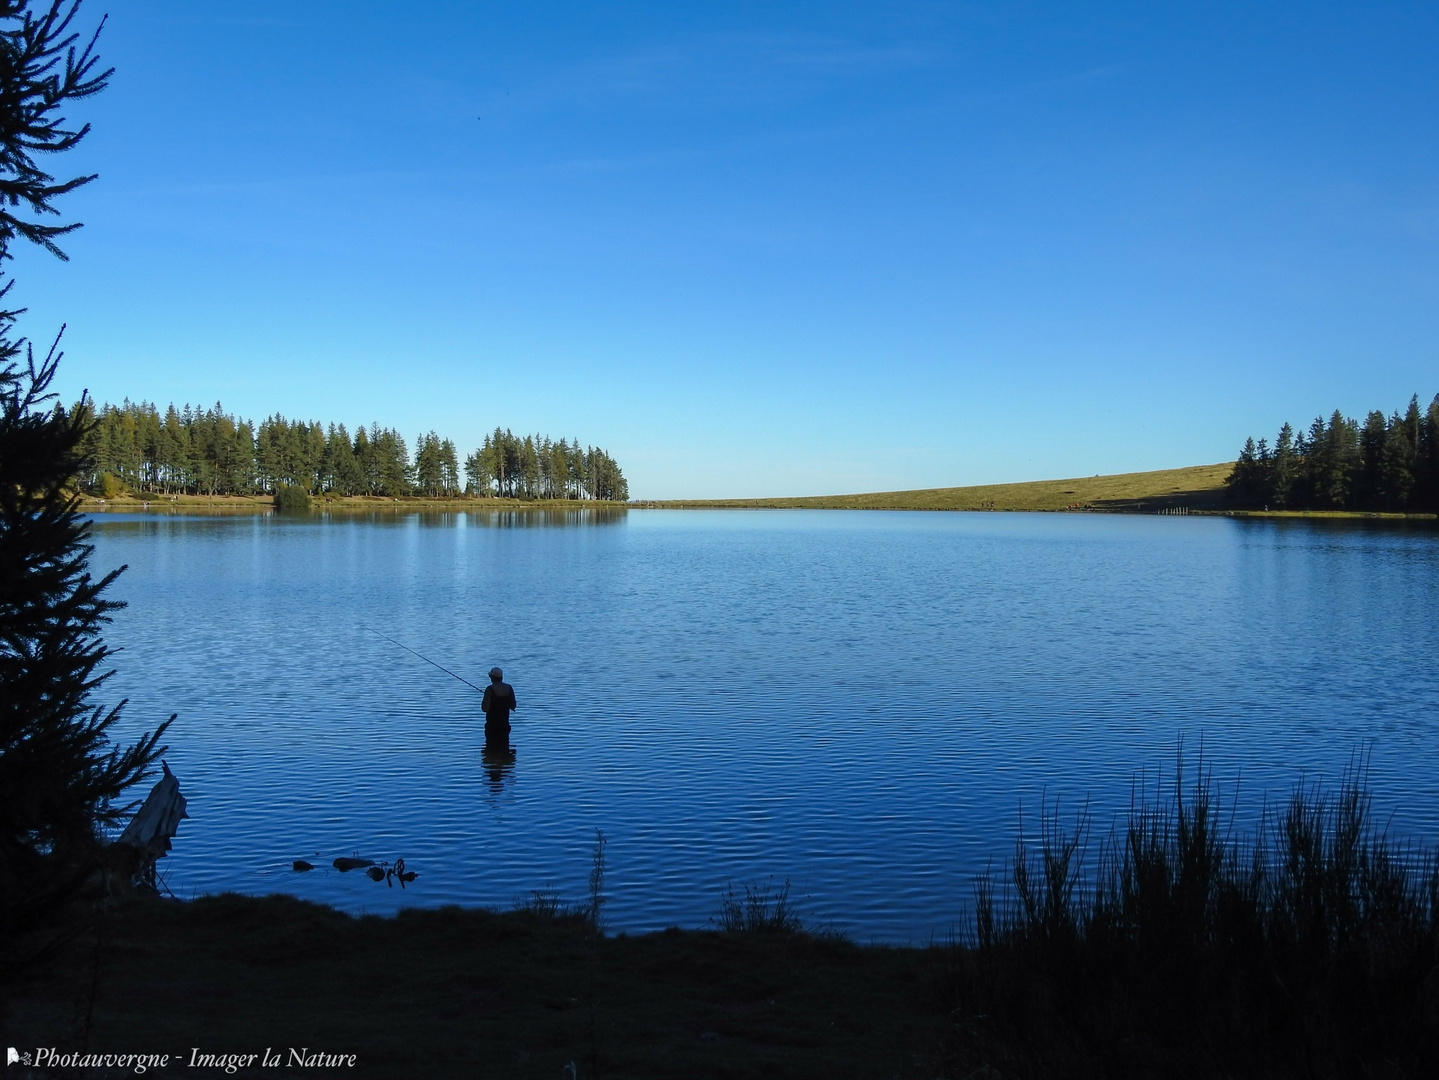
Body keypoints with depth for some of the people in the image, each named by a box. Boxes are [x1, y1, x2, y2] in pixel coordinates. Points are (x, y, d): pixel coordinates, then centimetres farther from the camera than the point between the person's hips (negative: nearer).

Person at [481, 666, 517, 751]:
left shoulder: (490, 689, -16)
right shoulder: (509, 688, 0)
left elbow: (485, 708, -18)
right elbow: (513, 706, 4)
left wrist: (482, 702, 3)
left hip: (492, 725, -5)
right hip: (505, 724, 5)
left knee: (491, 747, 4)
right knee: (504, 746, 14)